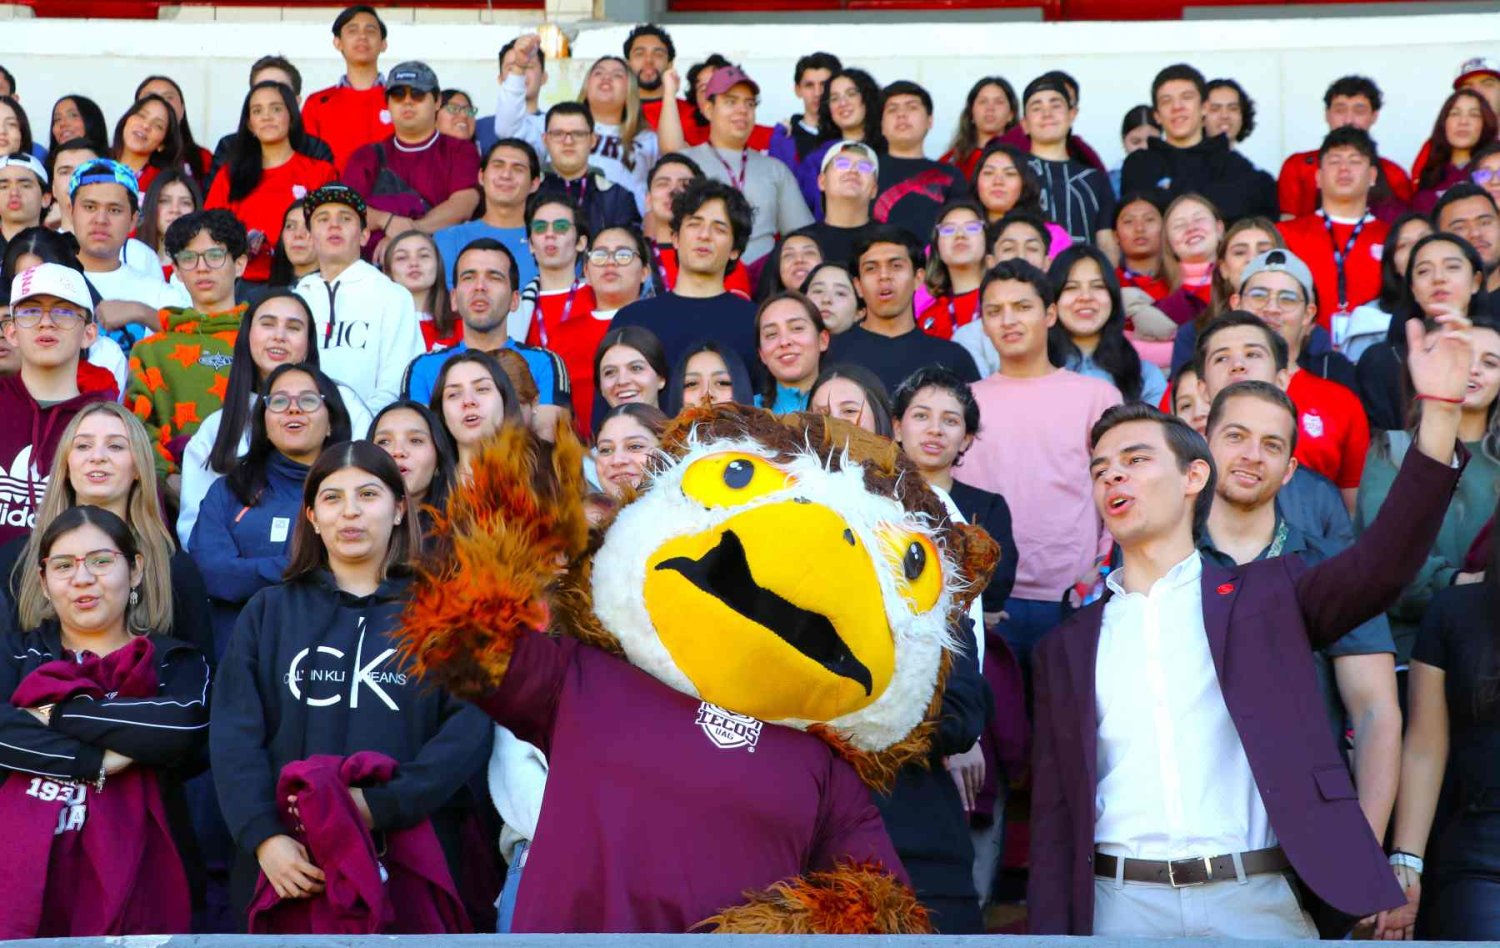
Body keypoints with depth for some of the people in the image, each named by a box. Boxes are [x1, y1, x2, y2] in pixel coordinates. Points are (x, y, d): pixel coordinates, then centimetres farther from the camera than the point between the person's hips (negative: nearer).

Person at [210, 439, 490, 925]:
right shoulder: (268, 612, 11)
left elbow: (470, 726, -6)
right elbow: (235, 735, 1)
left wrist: (385, 804, -19)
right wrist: (263, 835, -15)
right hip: (291, 860, 1)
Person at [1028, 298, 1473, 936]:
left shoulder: (1264, 597, 11)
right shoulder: (1069, 646, 15)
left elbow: (1384, 561, -6)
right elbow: (1055, 817, 12)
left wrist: (1440, 408, -14)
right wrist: (1050, 931, 1)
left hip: (1255, 901, -1)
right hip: (1122, 906, 1)